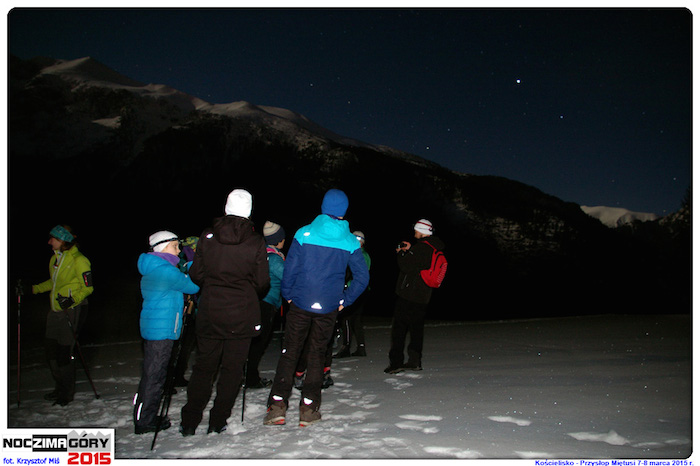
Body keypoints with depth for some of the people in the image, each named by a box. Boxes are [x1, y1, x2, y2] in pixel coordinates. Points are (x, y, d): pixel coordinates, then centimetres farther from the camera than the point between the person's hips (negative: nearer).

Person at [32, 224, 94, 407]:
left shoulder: (78, 260, -14)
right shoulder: (55, 258, 11)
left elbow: (88, 288, -13)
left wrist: (72, 299, -27)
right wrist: (34, 289, 20)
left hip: (72, 310, -8)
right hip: (56, 310, 8)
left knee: (64, 352, -4)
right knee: (51, 348, 11)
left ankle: (68, 393, 13)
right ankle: (60, 387, 28)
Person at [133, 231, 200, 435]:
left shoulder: (150, 270, 15)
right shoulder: (165, 270, -17)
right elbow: (192, 286, -13)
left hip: (151, 327, 10)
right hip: (162, 329, -10)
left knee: (151, 374, 17)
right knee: (154, 376, -2)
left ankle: (144, 418, 26)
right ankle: (145, 422, 7)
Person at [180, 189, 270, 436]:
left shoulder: (207, 235, -2)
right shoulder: (255, 241, -9)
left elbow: (196, 274, 3)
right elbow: (262, 283, -6)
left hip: (210, 312, 2)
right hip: (241, 314, -2)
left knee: (204, 366, 14)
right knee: (232, 368, 11)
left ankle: (189, 422, 19)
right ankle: (217, 422, 16)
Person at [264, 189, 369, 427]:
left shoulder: (304, 234, -6)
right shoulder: (350, 242, -2)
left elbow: (290, 269, -6)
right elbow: (363, 277, -2)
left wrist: (288, 295, 8)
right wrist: (344, 300, 7)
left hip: (300, 304, -1)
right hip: (328, 308, 1)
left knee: (289, 353, 8)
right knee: (316, 356, 12)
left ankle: (278, 405, 6)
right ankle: (308, 409, 16)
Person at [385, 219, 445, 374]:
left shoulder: (421, 247, -17)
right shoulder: (434, 249, 13)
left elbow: (407, 267, -21)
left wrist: (400, 254, -4)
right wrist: (409, 250, 19)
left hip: (408, 295, -9)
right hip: (423, 297, 9)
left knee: (399, 328, -3)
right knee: (416, 328, 15)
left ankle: (396, 362, -4)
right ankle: (415, 361, 18)